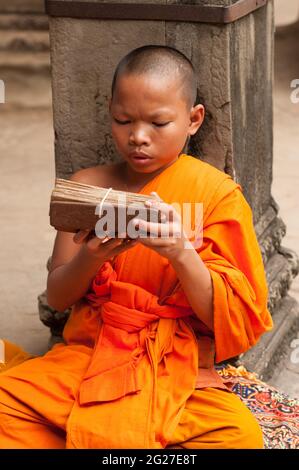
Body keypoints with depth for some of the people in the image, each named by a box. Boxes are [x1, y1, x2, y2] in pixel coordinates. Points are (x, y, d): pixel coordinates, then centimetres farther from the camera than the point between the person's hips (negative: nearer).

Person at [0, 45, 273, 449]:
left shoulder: (217, 193, -3)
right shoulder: (87, 185, 5)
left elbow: (233, 320, -7)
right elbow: (57, 298, 5)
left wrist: (181, 253, -24)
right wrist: (91, 257, -18)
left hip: (177, 370, -1)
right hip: (87, 353, 2)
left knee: (240, 434, -31)